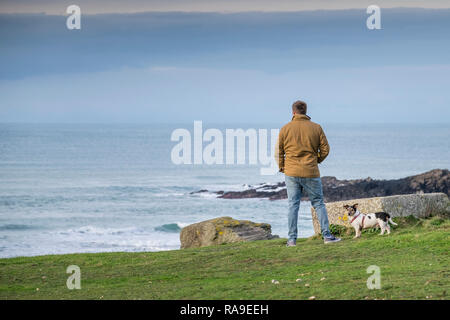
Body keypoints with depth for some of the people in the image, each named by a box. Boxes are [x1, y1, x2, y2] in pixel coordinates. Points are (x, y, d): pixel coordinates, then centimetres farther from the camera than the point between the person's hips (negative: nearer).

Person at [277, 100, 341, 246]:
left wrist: (282, 168, 16)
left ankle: (292, 239, 1)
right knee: (319, 203, 9)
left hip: (291, 172, 0)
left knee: (293, 205, 4)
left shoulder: (285, 129, 0)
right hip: (311, 173, 0)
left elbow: (279, 152, 3)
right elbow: (325, 149, 1)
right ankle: (326, 235, 5)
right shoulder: (316, 128, 0)